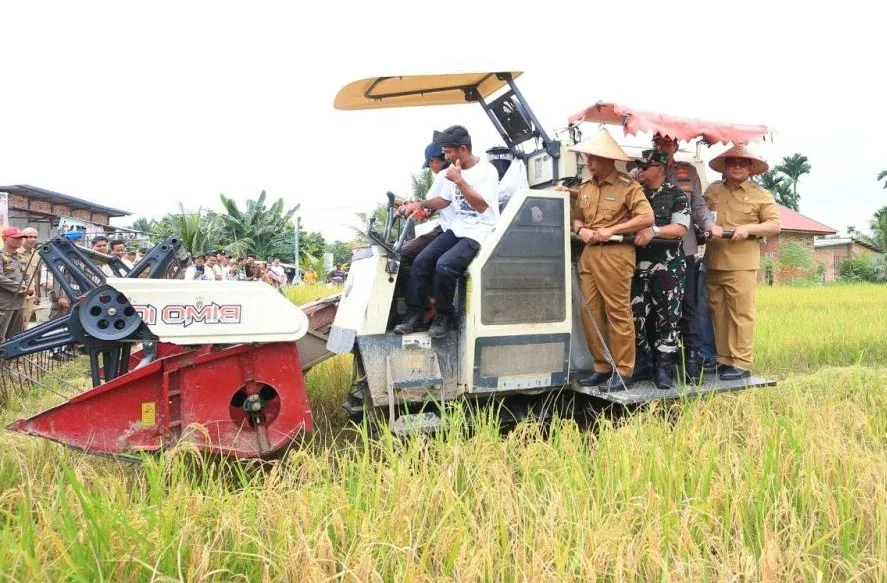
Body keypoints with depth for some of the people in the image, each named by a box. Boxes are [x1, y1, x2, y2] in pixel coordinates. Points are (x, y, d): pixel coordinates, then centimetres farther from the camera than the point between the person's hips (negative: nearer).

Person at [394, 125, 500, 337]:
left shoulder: (487, 171, -12)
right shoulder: (453, 169, 10)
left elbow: (480, 206, -22)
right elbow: (444, 200, 23)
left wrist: (459, 180, -24)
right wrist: (420, 204, 8)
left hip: (478, 234, -7)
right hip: (456, 229, 8)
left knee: (444, 265, -29)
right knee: (421, 261, -10)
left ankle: (444, 316, -8)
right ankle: (415, 315, -2)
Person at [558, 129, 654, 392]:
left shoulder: (627, 186, -5)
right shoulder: (585, 187, 14)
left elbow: (647, 217, -11)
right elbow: (577, 217, 21)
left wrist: (611, 230, -15)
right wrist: (581, 230, -2)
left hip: (616, 254, -7)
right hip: (589, 253, 7)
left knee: (618, 312, -3)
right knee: (589, 310, 6)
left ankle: (623, 370, 6)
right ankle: (602, 367, 17)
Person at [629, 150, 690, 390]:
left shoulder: (677, 195, 2)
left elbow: (681, 228, -6)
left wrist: (654, 230, -19)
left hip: (668, 267, -3)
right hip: (638, 265, 4)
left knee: (667, 318, 0)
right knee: (635, 316, 2)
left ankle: (664, 368, 7)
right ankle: (643, 364, 15)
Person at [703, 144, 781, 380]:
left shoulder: (761, 195, 8)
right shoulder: (712, 190, 17)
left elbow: (775, 225, 4)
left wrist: (748, 229, -11)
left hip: (741, 264, -3)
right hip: (713, 262, 4)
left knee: (741, 313, -6)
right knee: (718, 313, 5)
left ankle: (741, 363, -2)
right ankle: (723, 360, 13)